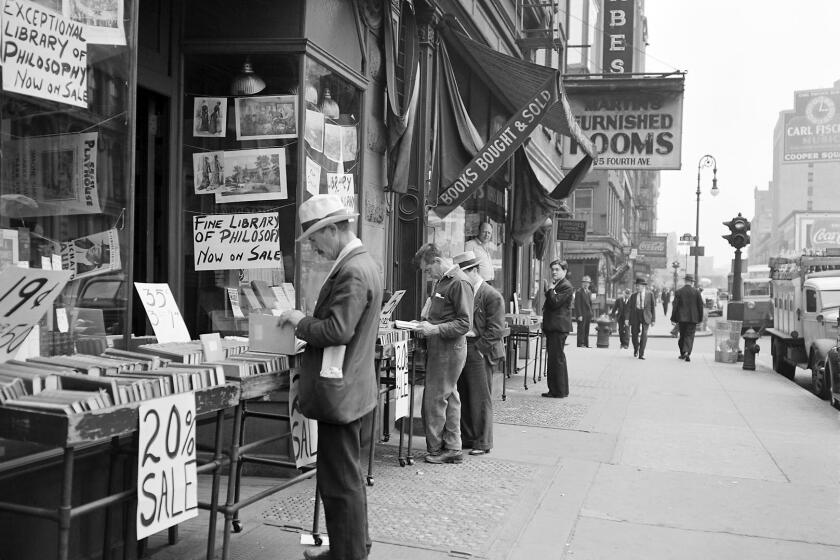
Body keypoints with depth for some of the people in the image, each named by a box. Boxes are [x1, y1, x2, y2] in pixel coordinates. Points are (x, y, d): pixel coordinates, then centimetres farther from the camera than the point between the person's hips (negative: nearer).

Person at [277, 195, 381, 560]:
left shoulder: (352, 272, -20)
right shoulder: (364, 263, 13)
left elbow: (337, 330, -26)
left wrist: (300, 322, -11)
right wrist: (307, 324, 11)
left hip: (341, 393, -11)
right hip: (360, 390, 11)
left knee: (339, 483, 0)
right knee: (350, 478, 21)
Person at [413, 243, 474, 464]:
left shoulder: (459, 283, -15)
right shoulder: (442, 281, 16)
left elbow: (464, 324, -18)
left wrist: (435, 329, -24)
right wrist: (425, 322, 10)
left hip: (450, 349, -10)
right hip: (439, 347, 10)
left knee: (435, 399, -3)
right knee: (449, 397, 13)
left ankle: (436, 448, 8)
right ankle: (452, 448, 20)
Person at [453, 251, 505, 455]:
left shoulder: (492, 296, -9)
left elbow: (496, 329, -12)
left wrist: (477, 349, -15)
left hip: (479, 353, -7)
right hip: (460, 350, 7)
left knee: (480, 400, 0)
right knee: (463, 398, 11)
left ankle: (482, 443, 9)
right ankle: (467, 438, 22)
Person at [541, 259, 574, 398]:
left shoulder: (566, 286, -11)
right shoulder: (556, 285, 20)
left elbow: (555, 303, -21)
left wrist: (550, 289, -13)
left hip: (559, 327, -10)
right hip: (552, 327, 10)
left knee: (557, 359, -7)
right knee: (552, 359, 12)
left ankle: (560, 391, -3)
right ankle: (554, 390, 18)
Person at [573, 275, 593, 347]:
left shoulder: (589, 292, 18)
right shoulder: (579, 292, -6)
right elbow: (577, 304, -11)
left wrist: (591, 314, 11)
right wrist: (579, 315, -17)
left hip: (588, 315, 7)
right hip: (581, 315, -7)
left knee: (586, 331, 6)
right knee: (581, 330, -6)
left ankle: (586, 344, 7)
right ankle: (580, 344, -5)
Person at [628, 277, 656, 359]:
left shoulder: (650, 294, 4)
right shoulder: (633, 296, 9)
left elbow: (653, 307, 4)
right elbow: (630, 308, 8)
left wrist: (653, 319, -2)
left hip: (646, 316, -2)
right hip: (635, 315, 2)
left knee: (644, 334, -11)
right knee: (634, 334, 2)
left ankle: (641, 354, -5)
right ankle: (636, 349, 31)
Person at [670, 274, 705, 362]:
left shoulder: (678, 292, -3)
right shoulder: (696, 291, -4)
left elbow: (675, 306, -3)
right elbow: (700, 305, -1)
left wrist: (674, 318, 2)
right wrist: (700, 318, 7)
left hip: (682, 318, 1)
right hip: (693, 318, -1)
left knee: (682, 335, 15)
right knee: (690, 336, 1)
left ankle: (682, 353, 22)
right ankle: (687, 352, -16)